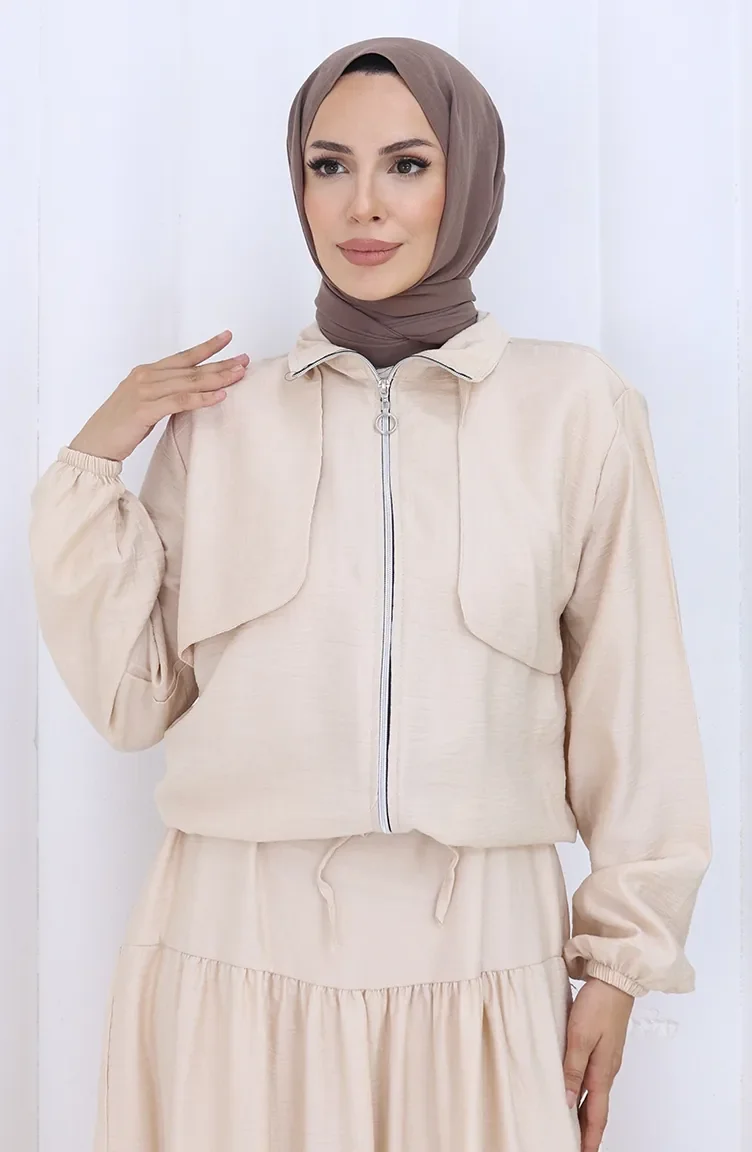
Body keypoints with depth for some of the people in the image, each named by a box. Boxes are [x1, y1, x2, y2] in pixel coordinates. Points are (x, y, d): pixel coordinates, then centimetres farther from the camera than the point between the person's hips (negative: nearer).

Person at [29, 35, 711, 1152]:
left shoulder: (573, 406, -1)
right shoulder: (221, 414, 3)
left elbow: (627, 699, 2)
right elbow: (133, 696, 4)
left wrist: (619, 959, 4)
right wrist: (92, 465, -4)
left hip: (480, 945, -1)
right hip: (238, 936, 1)